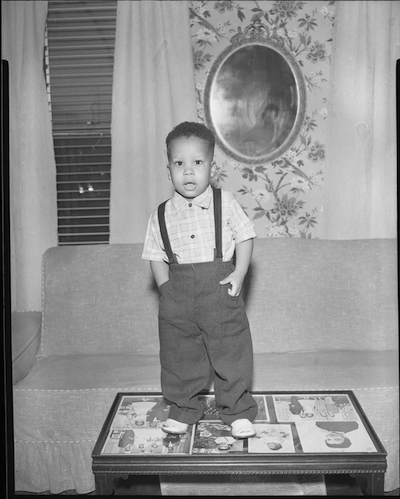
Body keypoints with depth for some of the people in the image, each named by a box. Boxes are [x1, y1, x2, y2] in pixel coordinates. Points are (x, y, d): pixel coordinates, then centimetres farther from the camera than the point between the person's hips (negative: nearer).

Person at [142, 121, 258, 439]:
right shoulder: (162, 215, 5)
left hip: (220, 288, -2)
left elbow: (245, 237, 2)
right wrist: (165, 286, -3)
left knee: (232, 352, 3)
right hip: (178, 296, 2)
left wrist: (238, 275, -8)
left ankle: (237, 412, 20)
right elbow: (155, 255, 10)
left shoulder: (225, 203, 0)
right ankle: (184, 409, 30)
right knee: (180, 356, 10)